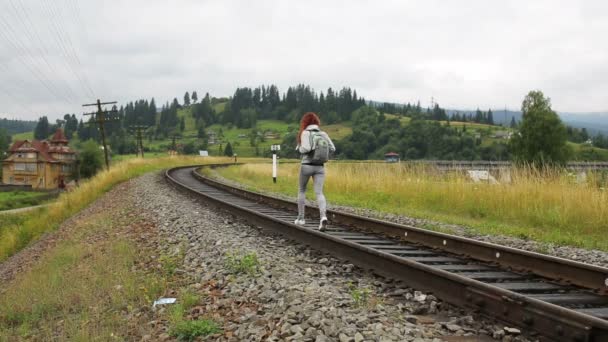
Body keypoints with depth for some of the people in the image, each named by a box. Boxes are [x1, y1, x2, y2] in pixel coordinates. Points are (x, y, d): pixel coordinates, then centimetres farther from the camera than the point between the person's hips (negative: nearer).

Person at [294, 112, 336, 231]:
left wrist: (299, 148, 1)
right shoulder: (323, 134, 6)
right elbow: (332, 149, 5)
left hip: (307, 165, -3)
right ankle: (323, 217, -27)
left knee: (301, 190, 17)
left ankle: (301, 218, 23)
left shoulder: (305, 133, -7)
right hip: (320, 167, 3)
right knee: (319, 193, -4)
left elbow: (306, 148, -20)